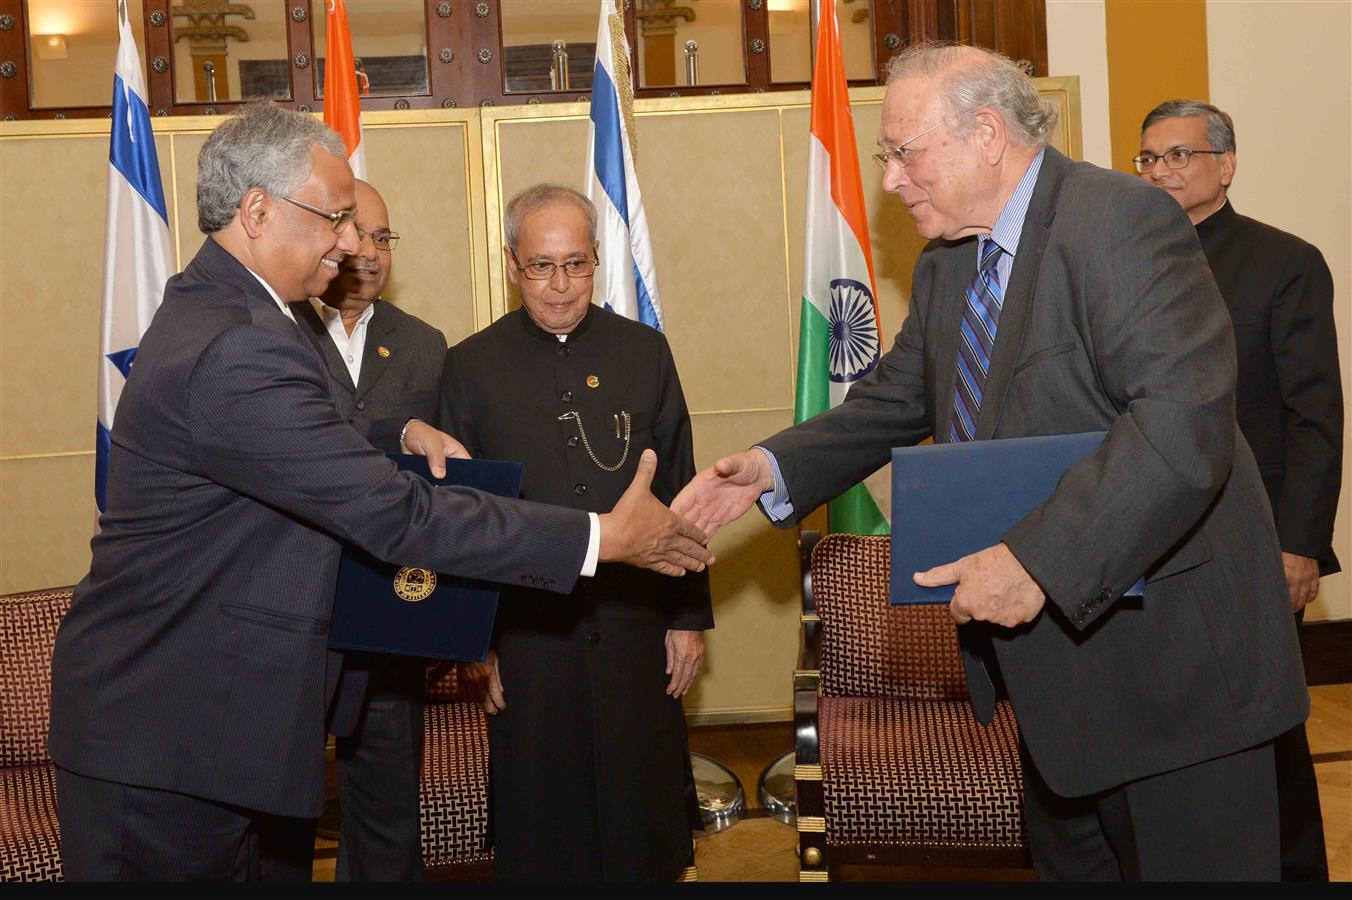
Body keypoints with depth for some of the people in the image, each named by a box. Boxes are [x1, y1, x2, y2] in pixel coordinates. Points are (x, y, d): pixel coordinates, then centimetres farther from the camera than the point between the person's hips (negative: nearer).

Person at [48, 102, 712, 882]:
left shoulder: (210, 305, 8)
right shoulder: (236, 350, -26)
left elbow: (295, 440, 23)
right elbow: (397, 517, -27)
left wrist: (403, 433, 4)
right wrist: (602, 536, -22)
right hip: (168, 731, -10)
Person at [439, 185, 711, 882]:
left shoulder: (645, 352, 4)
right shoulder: (470, 366, 0)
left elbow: (678, 496, 7)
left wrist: (689, 616, 6)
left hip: (636, 632, 1)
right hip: (526, 636, -1)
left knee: (645, 819, 12)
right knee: (540, 827, 10)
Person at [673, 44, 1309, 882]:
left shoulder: (1122, 220, -20)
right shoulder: (946, 265, 9)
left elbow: (1187, 419, -30)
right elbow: (895, 402, 14)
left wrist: (1037, 559, -34)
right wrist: (774, 468, -1)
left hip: (1168, 655, -8)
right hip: (1052, 654, 8)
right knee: (1067, 858, 22)